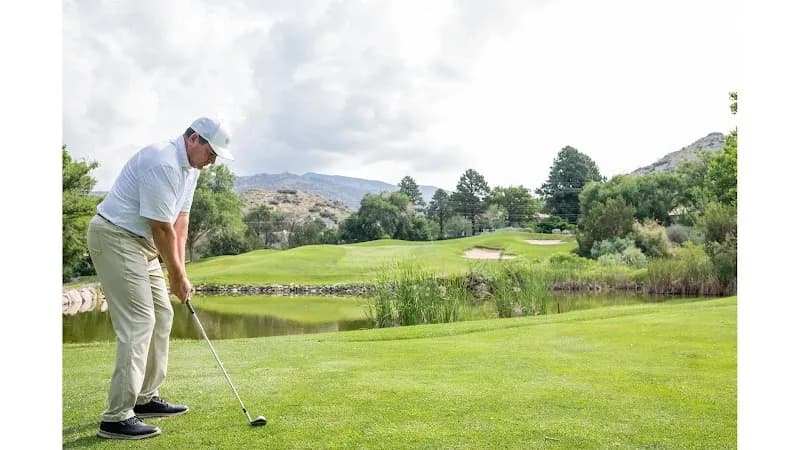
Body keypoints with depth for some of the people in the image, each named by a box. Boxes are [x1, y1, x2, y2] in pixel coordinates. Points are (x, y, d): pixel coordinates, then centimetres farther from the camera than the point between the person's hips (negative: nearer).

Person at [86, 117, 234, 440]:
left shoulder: (190, 168, 8)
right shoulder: (163, 163, -23)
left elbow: (180, 222, 8)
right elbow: (162, 228, -21)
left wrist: (180, 271, 2)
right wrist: (177, 275, -11)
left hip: (141, 243, 10)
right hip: (115, 238, -10)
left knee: (162, 316, 11)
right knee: (138, 322, -13)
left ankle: (145, 399, 22)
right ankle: (116, 418, -7)